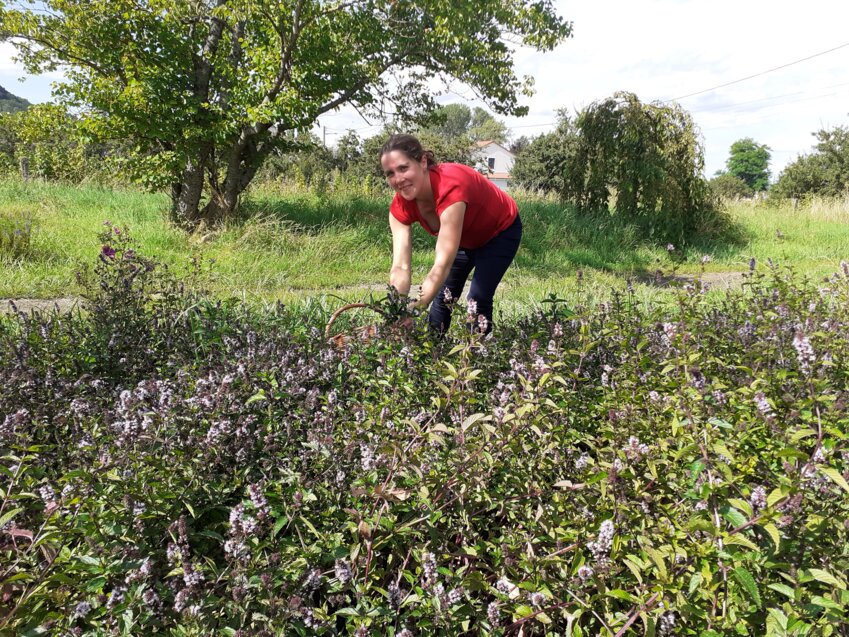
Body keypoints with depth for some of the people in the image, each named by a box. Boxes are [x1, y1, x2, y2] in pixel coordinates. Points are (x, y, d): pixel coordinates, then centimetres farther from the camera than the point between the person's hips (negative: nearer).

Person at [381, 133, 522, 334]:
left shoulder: (450, 187, -43)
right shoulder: (401, 206, -24)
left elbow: (443, 264, -48)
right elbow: (400, 267, -32)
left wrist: (414, 309, -56)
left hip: (500, 231, -5)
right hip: (464, 239, 6)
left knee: (478, 301, -15)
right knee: (443, 297, 4)